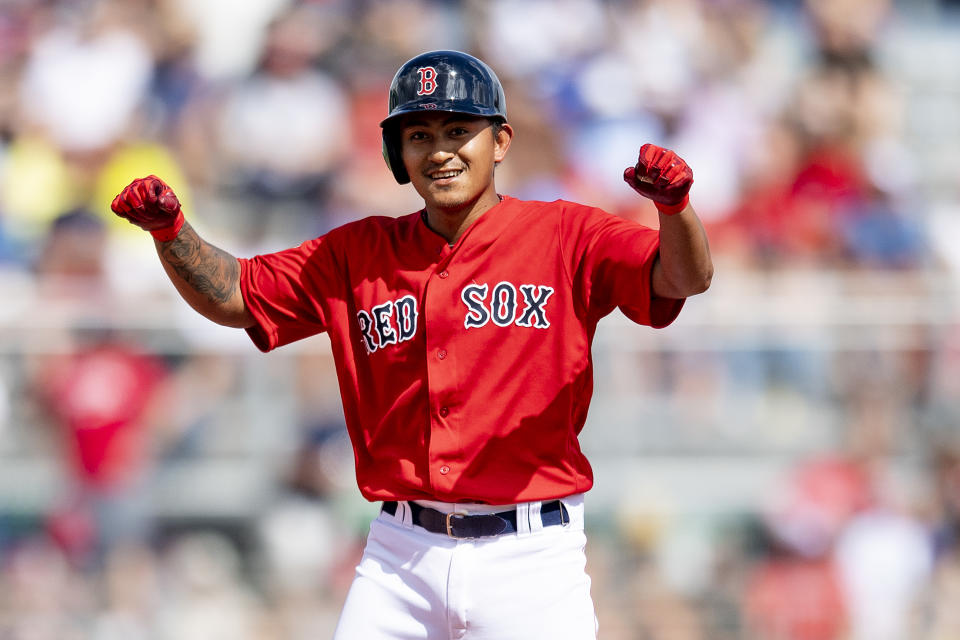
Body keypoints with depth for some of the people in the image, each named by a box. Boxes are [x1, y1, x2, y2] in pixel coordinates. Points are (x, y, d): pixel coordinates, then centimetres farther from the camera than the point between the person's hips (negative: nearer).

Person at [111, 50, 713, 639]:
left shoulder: (563, 236, -1)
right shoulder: (359, 255, 11)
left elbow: (686, 277, -14)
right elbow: (230, 294, 12)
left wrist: (675, 205, -37)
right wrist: (169, 229, -9)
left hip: (529, 557, -3)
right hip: (399, 561, 3)